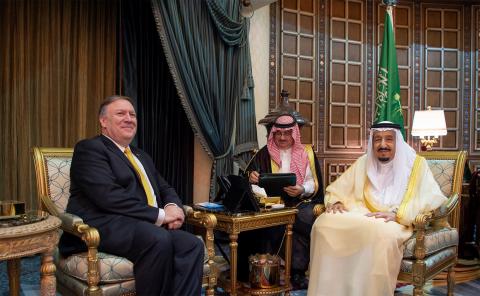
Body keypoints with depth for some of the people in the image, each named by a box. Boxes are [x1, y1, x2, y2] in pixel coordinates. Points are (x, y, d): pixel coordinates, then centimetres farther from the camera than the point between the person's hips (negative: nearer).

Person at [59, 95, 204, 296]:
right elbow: (109, 196, -15)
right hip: (105, 225, -7)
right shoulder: (89, 148, 0)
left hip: (150, 227, 7)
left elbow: (165, 189, 24)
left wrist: (172, 206, -2)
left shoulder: (141, 156, 27)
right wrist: (159, 215, -14)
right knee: (159, 240, -35)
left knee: (192, 244, -22)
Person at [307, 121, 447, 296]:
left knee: (382, 232, -40)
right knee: (324, 222, -25)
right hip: (361, 217, 4)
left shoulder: (415, 163, 5)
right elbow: (337, 188, 20)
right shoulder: (363, 163, 16)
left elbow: (434, 198, -8)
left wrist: (397, 213, -21)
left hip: (398, 222, -3)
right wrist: (335, 202, -4)